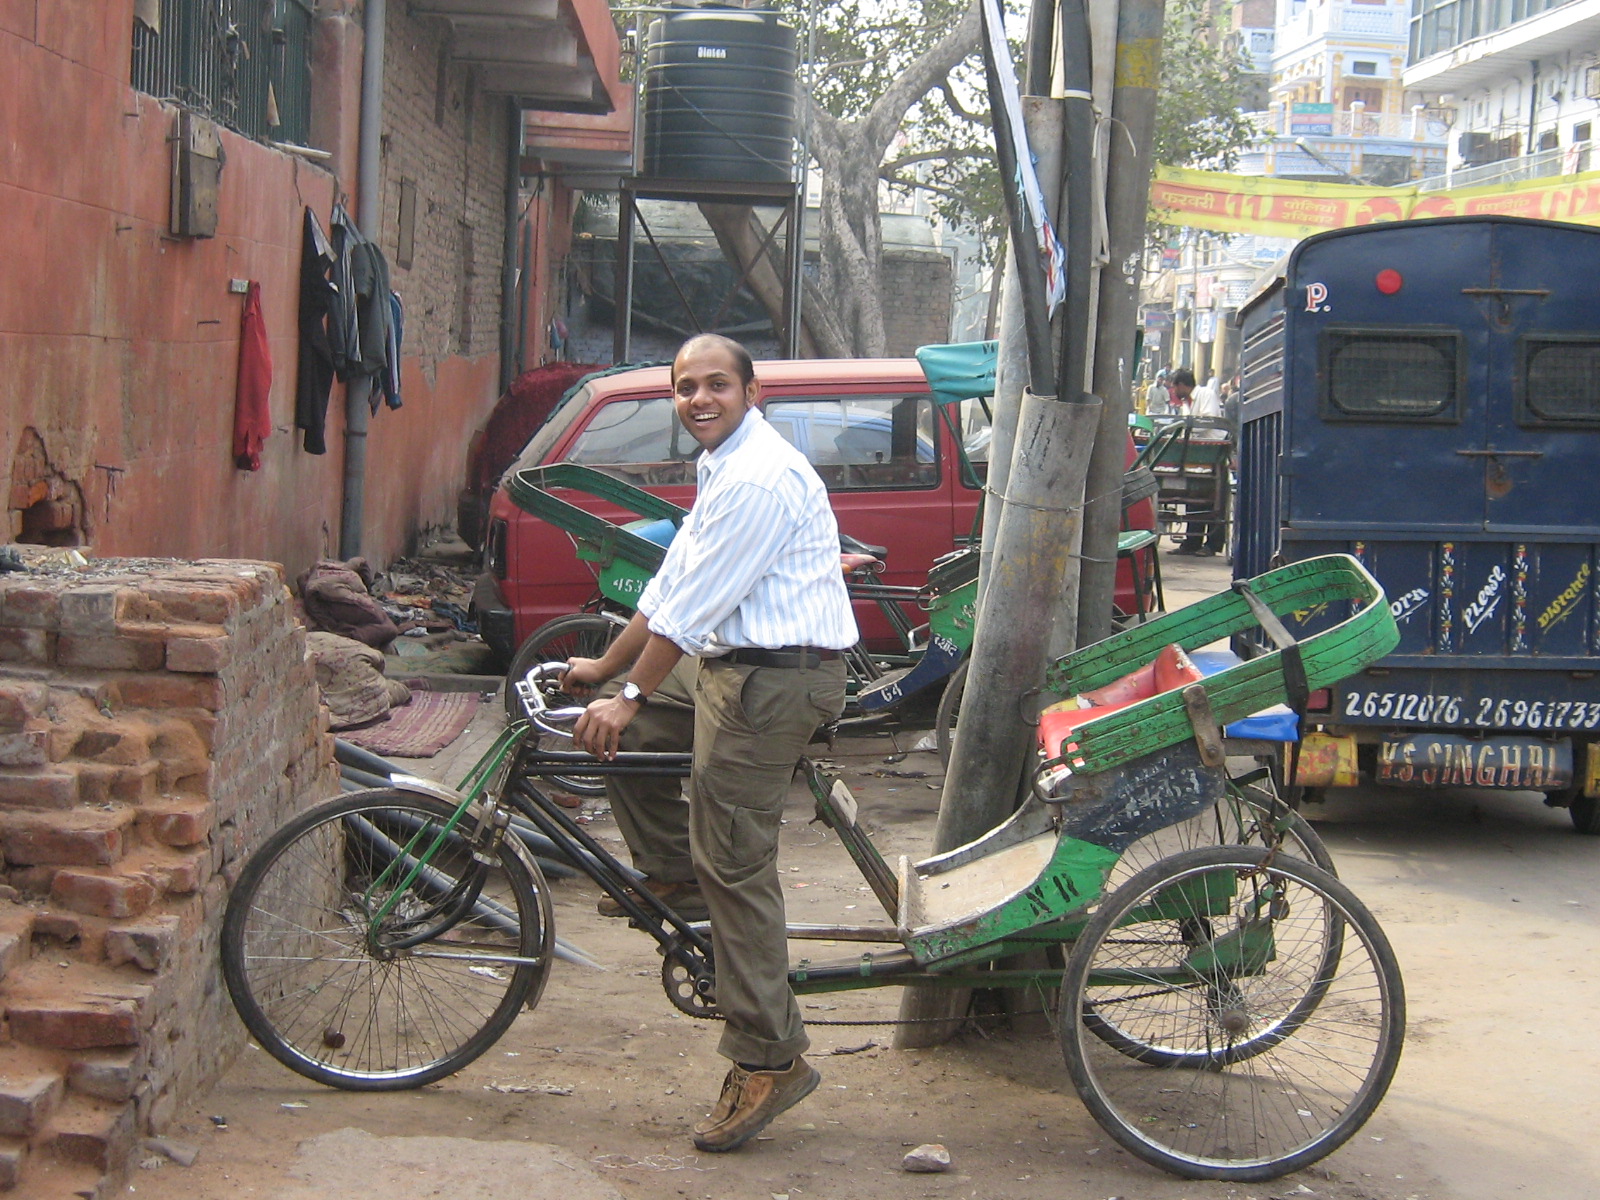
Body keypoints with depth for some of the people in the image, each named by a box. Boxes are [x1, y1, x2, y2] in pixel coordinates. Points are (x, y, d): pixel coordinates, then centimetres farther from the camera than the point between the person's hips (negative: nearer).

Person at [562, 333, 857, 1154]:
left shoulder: (758, 478, -18)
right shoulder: (722, 468, 17)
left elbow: (693, 605, -18)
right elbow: (673, 586, 23)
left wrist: (629, 697, -14)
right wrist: (605, 668, 26)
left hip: (772, 680, -11)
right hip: (735, 668, 11)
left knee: (735, 865, -9)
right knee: (623, 723, 21)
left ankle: (768, 1061, -3)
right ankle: (671, 871, 34)